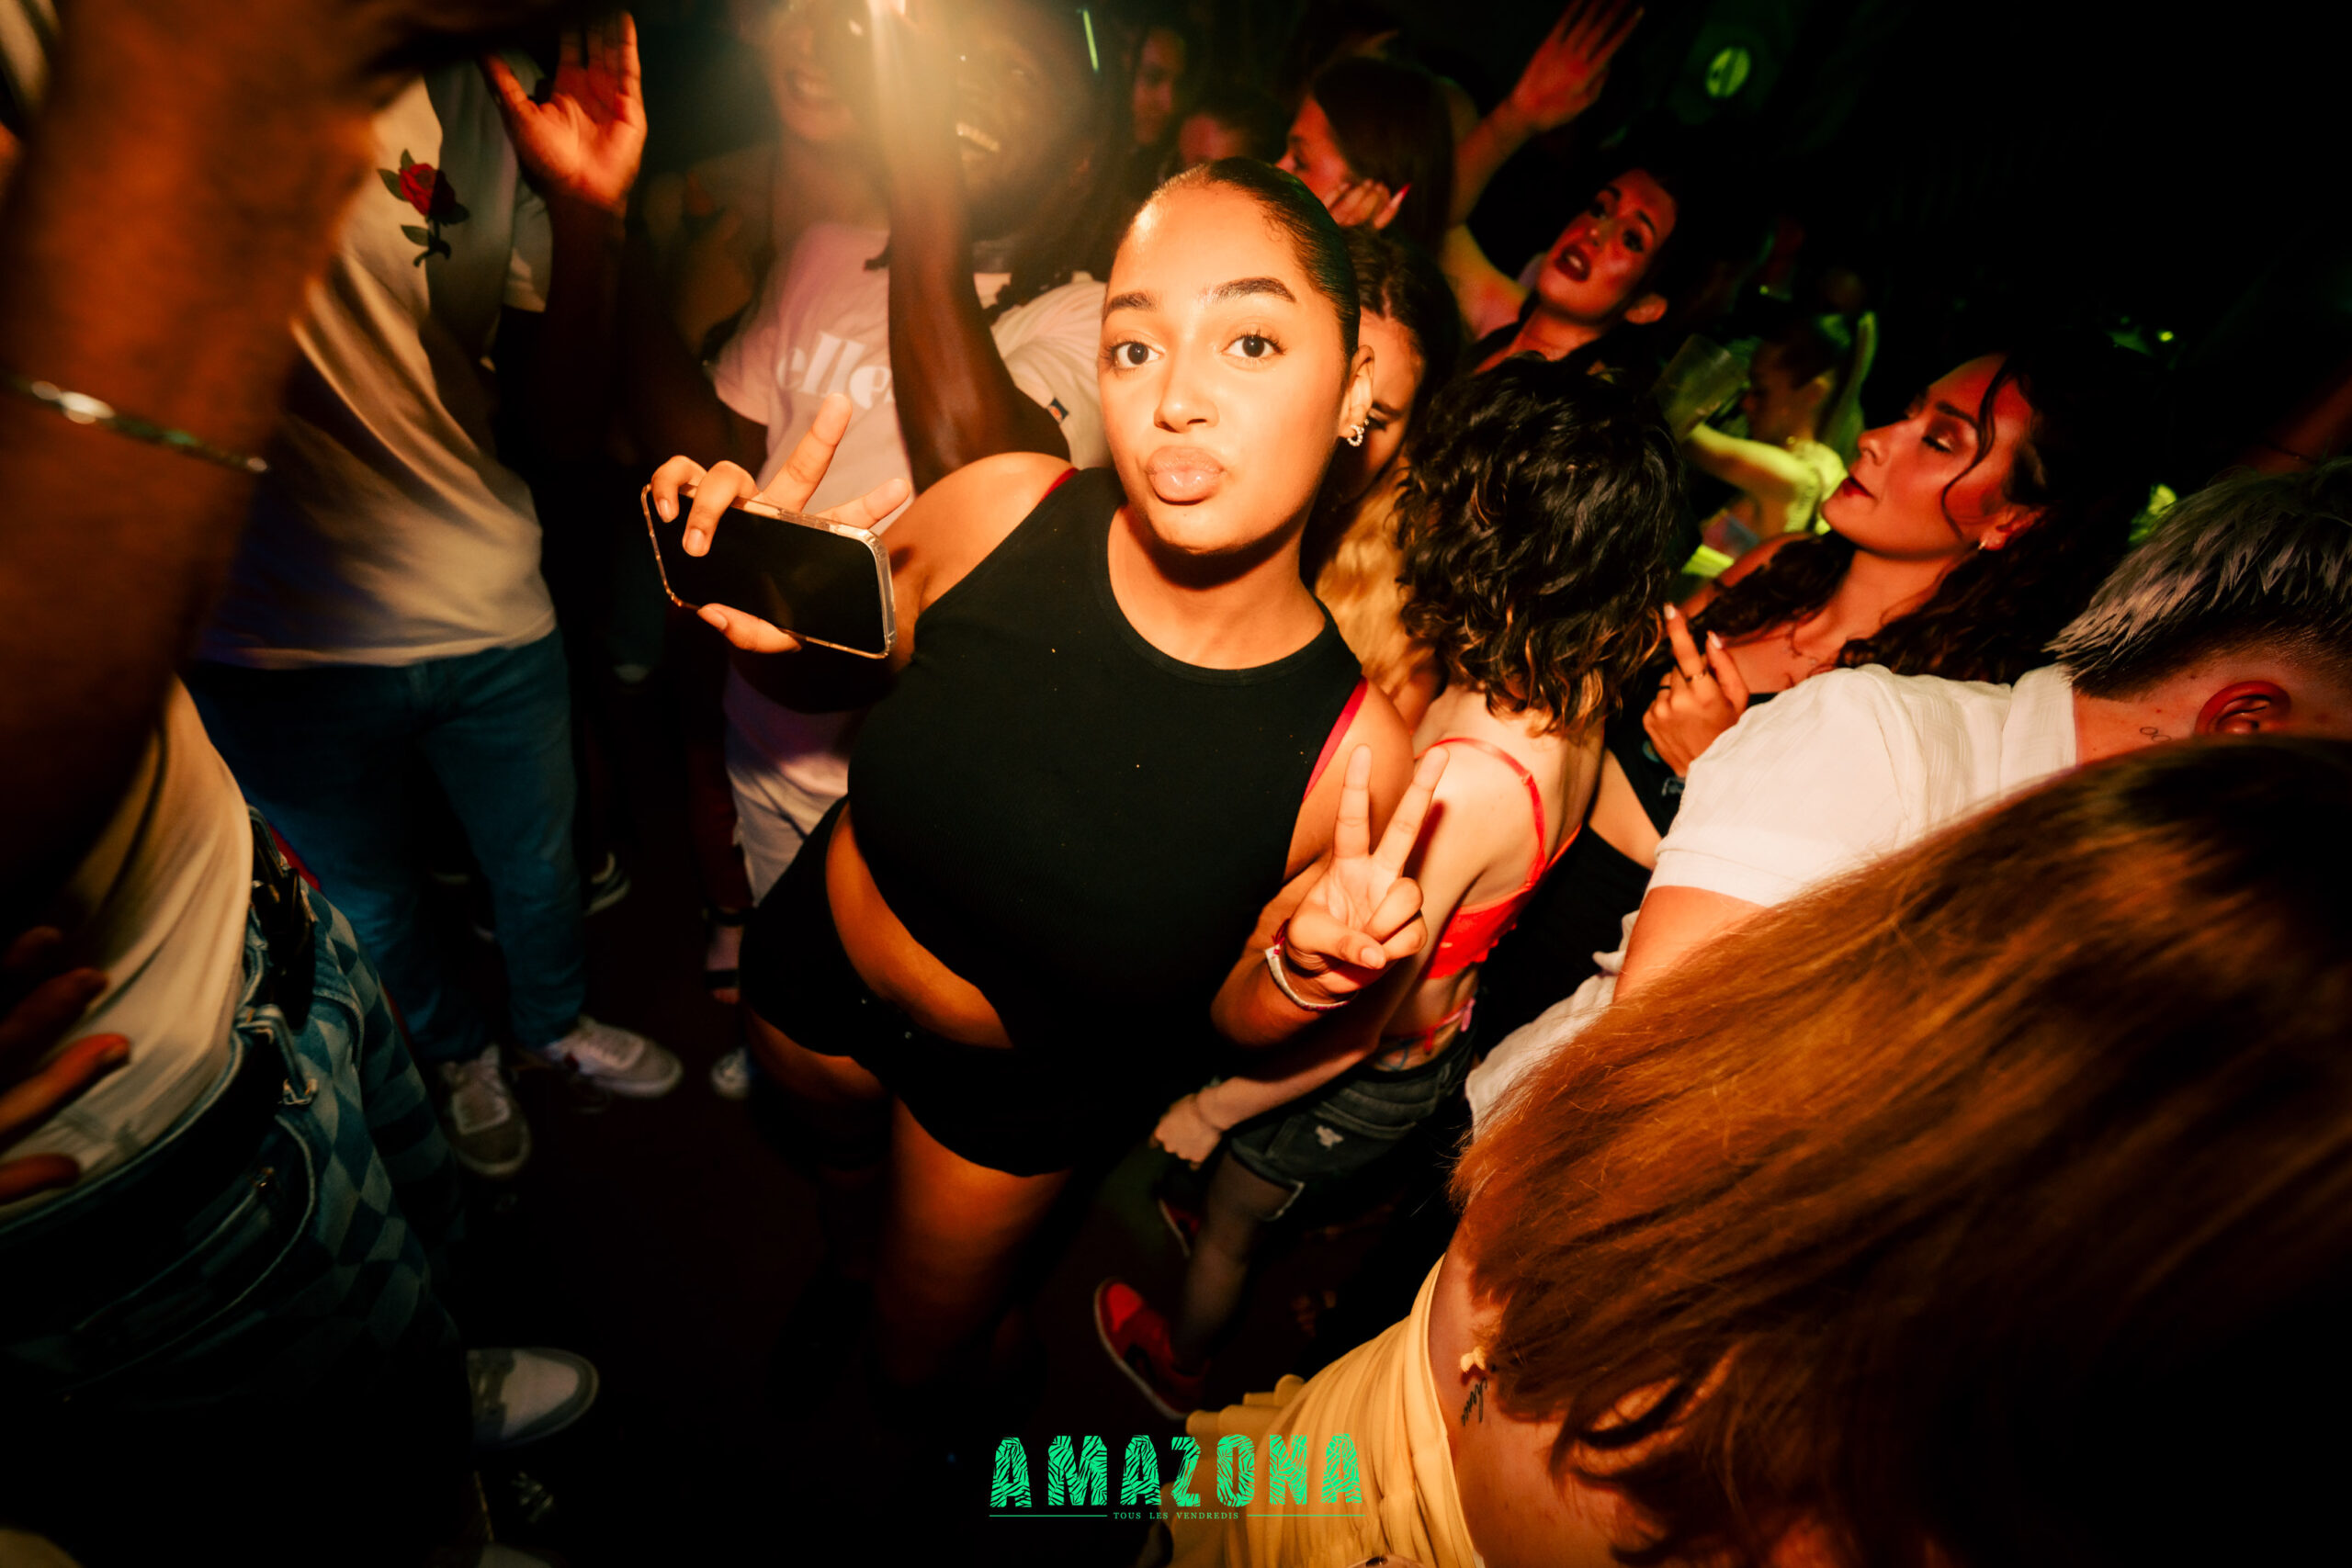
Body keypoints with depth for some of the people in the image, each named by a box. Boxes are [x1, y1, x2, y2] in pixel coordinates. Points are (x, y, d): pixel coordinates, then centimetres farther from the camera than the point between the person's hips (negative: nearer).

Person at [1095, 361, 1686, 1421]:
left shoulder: (1468, 783, -41)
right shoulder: (1579, 689, -18)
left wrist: (1213, 1108, -15)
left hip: (1365, 1080, -6)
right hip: (1440, 1029, 6)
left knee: (1229, 1216, 27)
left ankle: (1175, 1364, 57)